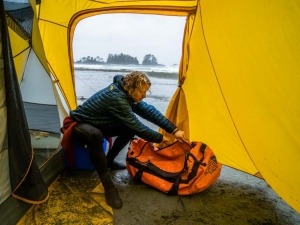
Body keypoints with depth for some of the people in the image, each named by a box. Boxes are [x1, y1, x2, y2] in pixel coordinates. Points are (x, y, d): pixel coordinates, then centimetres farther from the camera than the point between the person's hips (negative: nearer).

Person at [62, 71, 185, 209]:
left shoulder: (126, 93, -8)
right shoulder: (116, 98, -34)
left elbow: (148, 110, -8)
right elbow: (137, 126, -30)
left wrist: (174, 130, -11)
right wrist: (159, 138, -17)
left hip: (98, 125, 8)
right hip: (79, 124, -8)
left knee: (131, 128, -3)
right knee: (95, 135, -42)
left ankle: (108, 161, 12)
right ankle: (108, 185, -31)